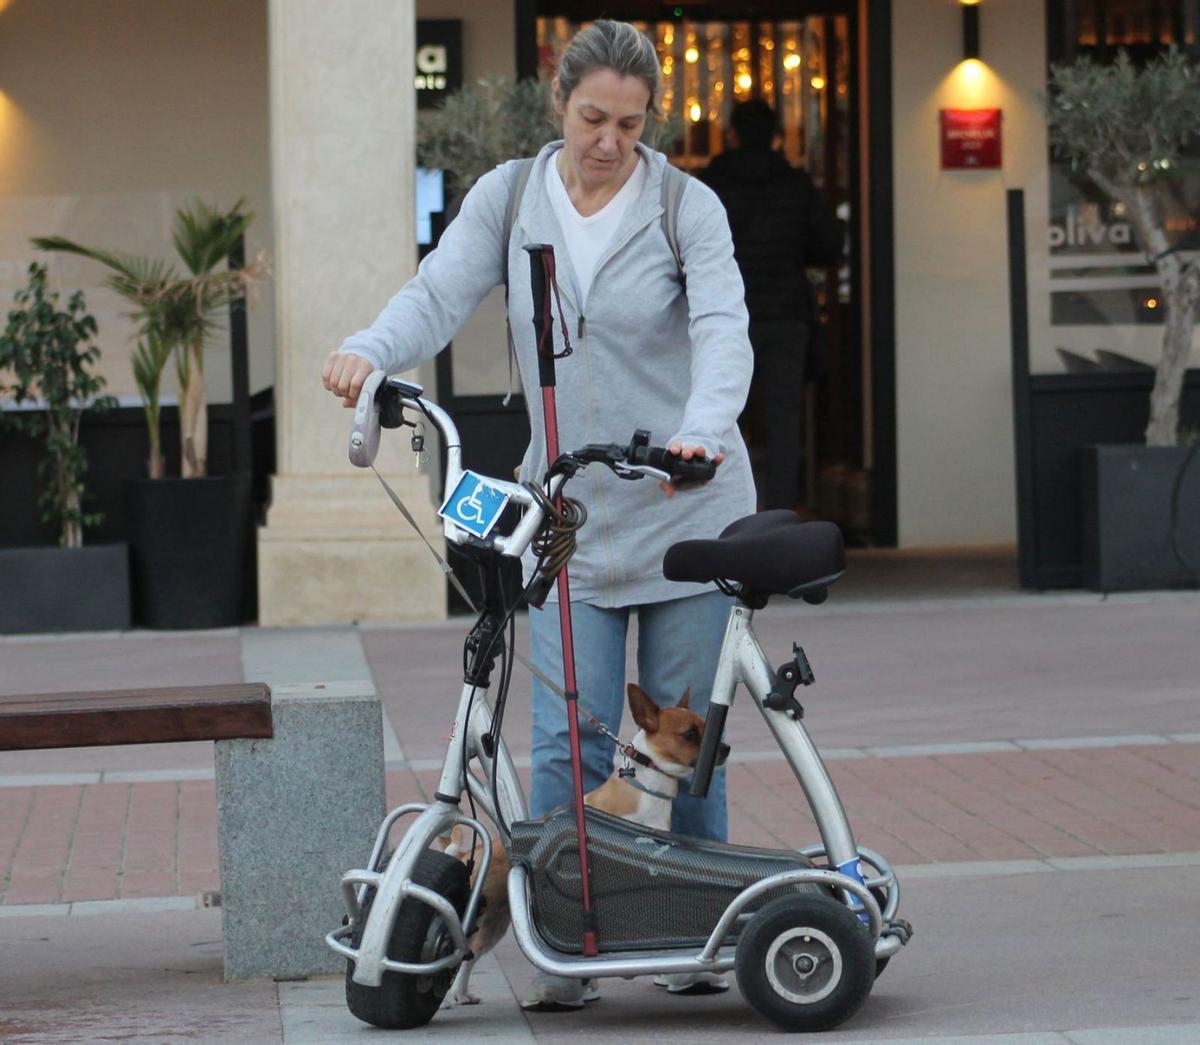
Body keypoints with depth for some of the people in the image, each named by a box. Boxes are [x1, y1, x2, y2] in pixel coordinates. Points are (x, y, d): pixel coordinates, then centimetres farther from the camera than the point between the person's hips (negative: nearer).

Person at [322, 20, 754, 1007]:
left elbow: (723, 331, -19)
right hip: (569, 517, 1)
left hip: (688, 509, -1)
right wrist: (369, 351, -31)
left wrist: (701, 430, -39)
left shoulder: (688, 208, -5)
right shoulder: (507, 199, 2)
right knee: (570, 743, -7)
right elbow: (439, 294, -9)